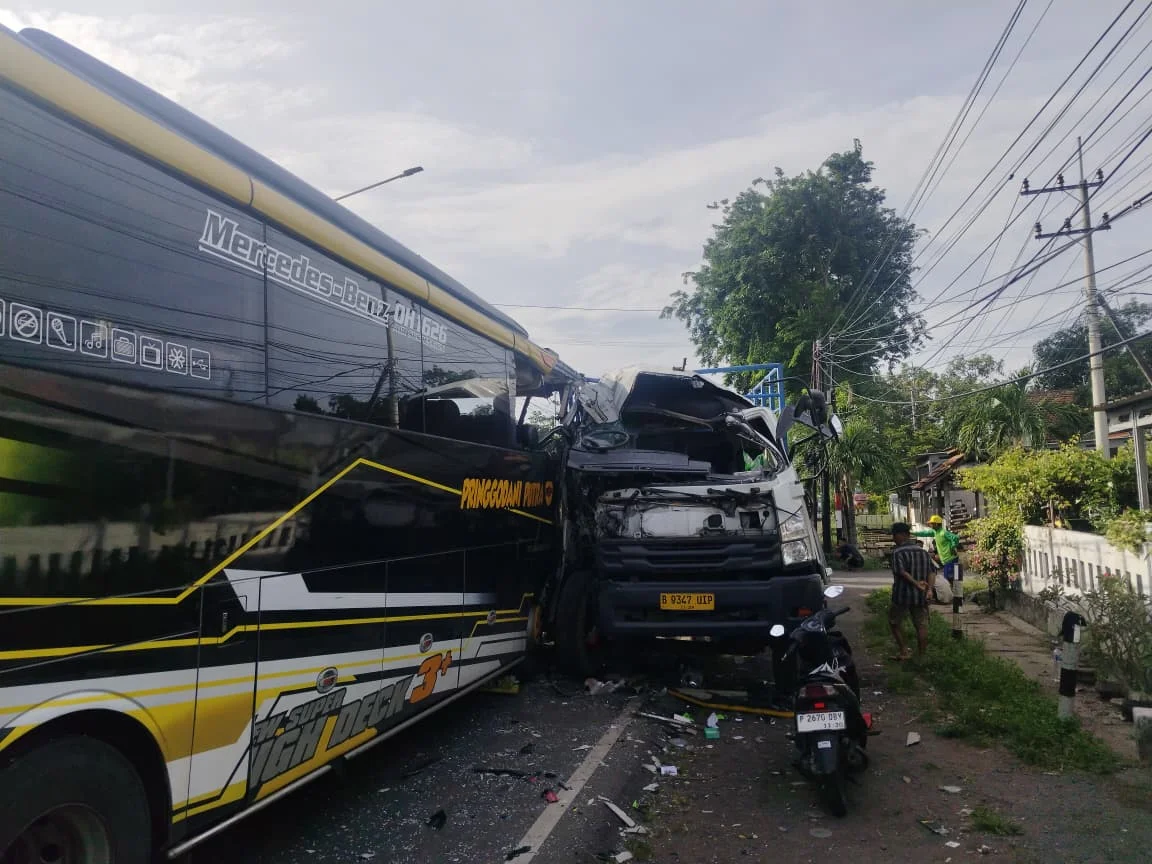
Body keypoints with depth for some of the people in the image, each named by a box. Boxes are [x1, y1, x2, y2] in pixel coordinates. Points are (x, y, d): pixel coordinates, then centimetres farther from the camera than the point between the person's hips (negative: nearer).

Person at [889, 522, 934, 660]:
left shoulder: (897, 552, -11)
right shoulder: (924, 551, 9)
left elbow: (902, 572, -23)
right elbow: (931, 572, 2)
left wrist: (916, 583, -21)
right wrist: (929, 589, -6)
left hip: (902, 596, -5)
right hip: (921, 596, 5)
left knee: (895, 622, 13)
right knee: (922, 625, 9)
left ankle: (904, 651, 11)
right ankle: (921, 655, 12)